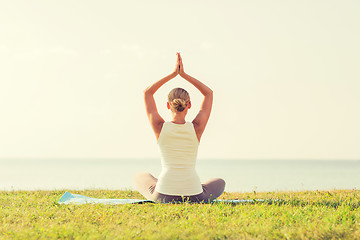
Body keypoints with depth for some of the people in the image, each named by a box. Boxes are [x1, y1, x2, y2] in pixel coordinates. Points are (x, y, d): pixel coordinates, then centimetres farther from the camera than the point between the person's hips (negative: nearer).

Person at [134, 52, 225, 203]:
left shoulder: (160, 128, -6)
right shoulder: (197, 128, -6)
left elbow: (147, 93, 10)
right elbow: (209, 93, 10)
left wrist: (173, 74, 11)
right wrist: (184, 74, 9)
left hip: (163, 196, 0)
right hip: (194, 196, 0)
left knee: (140, 178, 34)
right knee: (220, 183, 34)